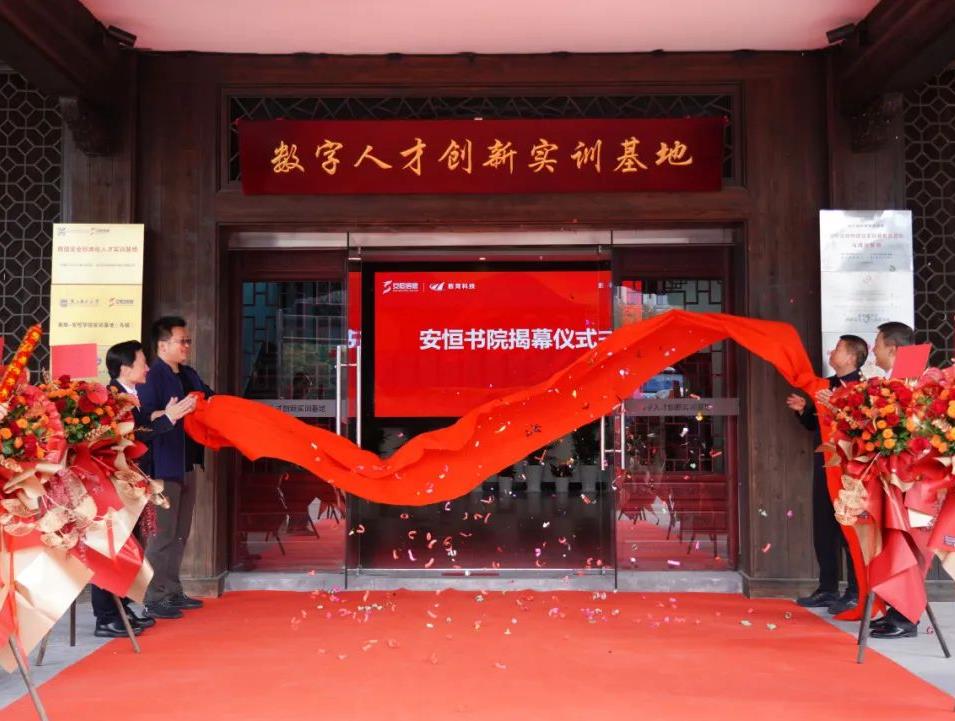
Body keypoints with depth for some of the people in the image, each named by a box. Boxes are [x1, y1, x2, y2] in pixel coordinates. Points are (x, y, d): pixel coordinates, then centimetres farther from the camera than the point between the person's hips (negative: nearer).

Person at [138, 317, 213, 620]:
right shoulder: (151, 377, -14)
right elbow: (144, 419, -22)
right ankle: (154, 598, 4)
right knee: (162, 534, -5)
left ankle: (173, 592, 26)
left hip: (187, 464, 9)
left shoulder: (190, 376, 14)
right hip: (163, 467, -9)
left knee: (180, 534, 16)